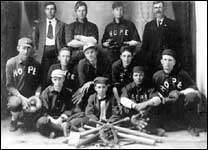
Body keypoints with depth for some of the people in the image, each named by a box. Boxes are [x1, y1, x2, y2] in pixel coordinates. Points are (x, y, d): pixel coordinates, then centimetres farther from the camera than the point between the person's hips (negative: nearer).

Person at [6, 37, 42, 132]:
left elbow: (39, 83, 6)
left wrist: (37, 95, -13)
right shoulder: (11, 63, -5)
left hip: (31, 96, 3)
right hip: (16, 95, -2)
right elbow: (9, 86, -7)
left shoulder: (35, 64, 1)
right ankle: (14, 120, 2)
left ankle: (27, 120, 18)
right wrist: (21, 97, -20)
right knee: (15, 103, -36)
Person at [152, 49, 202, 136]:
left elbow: (194, 90, -5)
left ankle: (192, 126, -10)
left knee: (192, 96, -31)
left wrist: (179, 93, -15)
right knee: (169, 127, -26)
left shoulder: (181, 74, 1)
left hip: (183, 107, -1)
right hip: (167, 109, 1)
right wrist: (162, 98, -17)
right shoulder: (156, 76, 4)